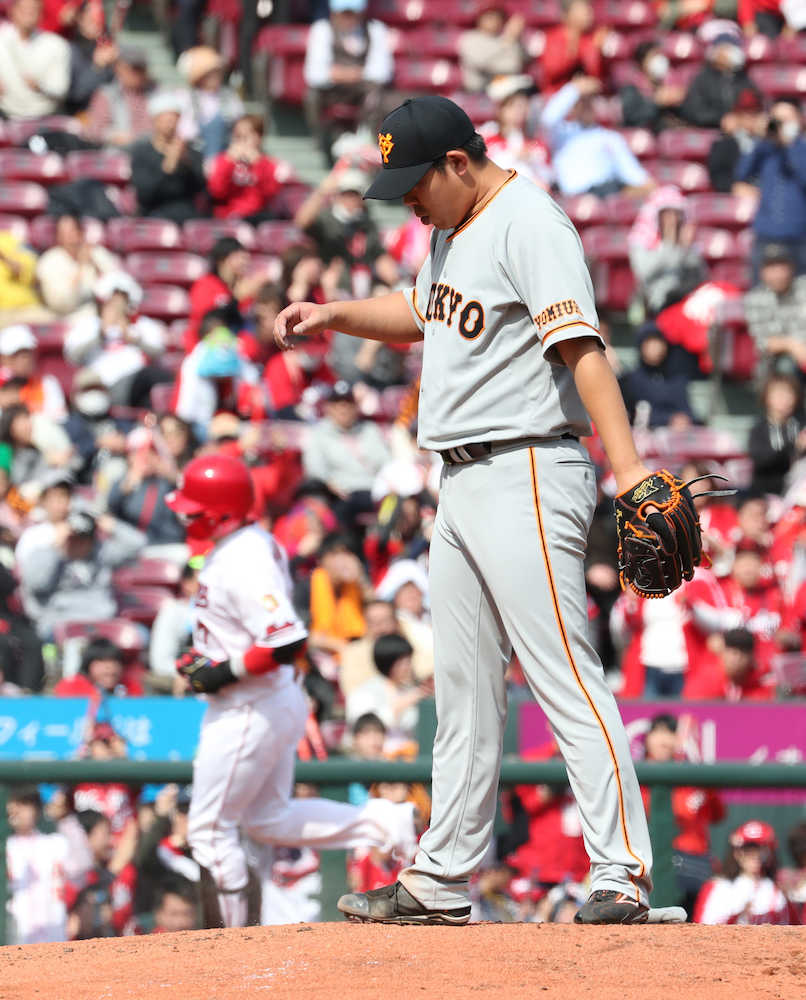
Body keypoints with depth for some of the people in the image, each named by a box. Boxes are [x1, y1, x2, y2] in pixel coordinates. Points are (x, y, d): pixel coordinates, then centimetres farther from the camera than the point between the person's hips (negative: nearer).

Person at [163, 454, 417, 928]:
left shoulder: (243, 563, -24)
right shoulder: (255, 543, 7)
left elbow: (288, 642, -32)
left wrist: (226, 672, -23)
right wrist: (205, 654, 11)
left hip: (251, 709, -11)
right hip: (277, 702, 11)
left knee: (210, 828, 1)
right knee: (269, 820, 20)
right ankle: (386, 823, 12)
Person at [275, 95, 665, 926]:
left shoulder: (529, 222, -14)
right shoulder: (452, 228, 15)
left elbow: (581, 346, -24)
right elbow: (422, 313, 35)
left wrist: (627, 465, -33)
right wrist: (334, 316, 19)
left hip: (528, 476, -10)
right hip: (460, 483, 10)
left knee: (565, 677, -14)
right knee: (463, 692, 13)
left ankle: (622, 876, -15)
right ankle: (442, 880, 19)